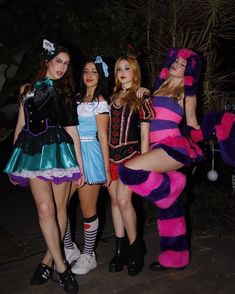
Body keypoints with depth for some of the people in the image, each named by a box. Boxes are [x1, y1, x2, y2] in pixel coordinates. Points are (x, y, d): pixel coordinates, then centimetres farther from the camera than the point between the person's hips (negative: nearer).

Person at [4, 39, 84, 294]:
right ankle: (61, 267, 0)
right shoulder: (27, 89, 13)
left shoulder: (64, 93, 13)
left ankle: (48, 260, 19)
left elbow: (72, 129, 8)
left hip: (59, 150, 1)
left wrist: (79, 164, 4)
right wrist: (14, 160, 13)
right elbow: (21, 125, 14)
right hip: (33, 151, 0)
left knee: (60, 208, 2)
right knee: (45, 209, -9)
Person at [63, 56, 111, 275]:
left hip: (88, 155, -6)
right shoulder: (78, 98, 15)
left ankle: (88, 256, 19)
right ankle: (70, 249, 24)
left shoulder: (100, 102, -3)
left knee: (88, 210, 3)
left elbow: (103, 137, -6)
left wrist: (106, 168, -7)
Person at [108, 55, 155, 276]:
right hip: (111, 154, 5)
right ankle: (120, 249, 17)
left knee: (123, 200, -13)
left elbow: (144, 135, -1)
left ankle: (135, 246, 8)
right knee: (114, 200, 7)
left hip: (130, 154, -5)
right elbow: (107, 129, 16)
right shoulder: (112, 98, 15)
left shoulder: (141, 100, 1)